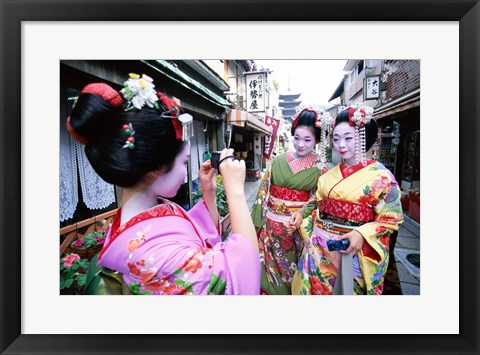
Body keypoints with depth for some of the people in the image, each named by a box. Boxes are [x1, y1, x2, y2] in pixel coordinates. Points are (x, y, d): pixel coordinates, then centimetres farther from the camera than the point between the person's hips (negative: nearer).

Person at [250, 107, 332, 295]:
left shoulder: (320, 169, -6)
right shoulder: (277, 160, -3)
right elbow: (263, 192, 1)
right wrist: (256, 223, 1)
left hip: (299, 229, -1)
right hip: (270, 226, 2)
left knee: (294, 274, 16)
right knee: (270, 270, 16)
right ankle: (269, 291, 40)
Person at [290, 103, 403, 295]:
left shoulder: (380, 175, -9)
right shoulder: (329, 174, 6)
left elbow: (391, 218, -9)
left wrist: (362, 234, -21)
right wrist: (301, 217, -3)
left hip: (351, 249, -4)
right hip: (318, 247, 5)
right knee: (314, 290, 16)